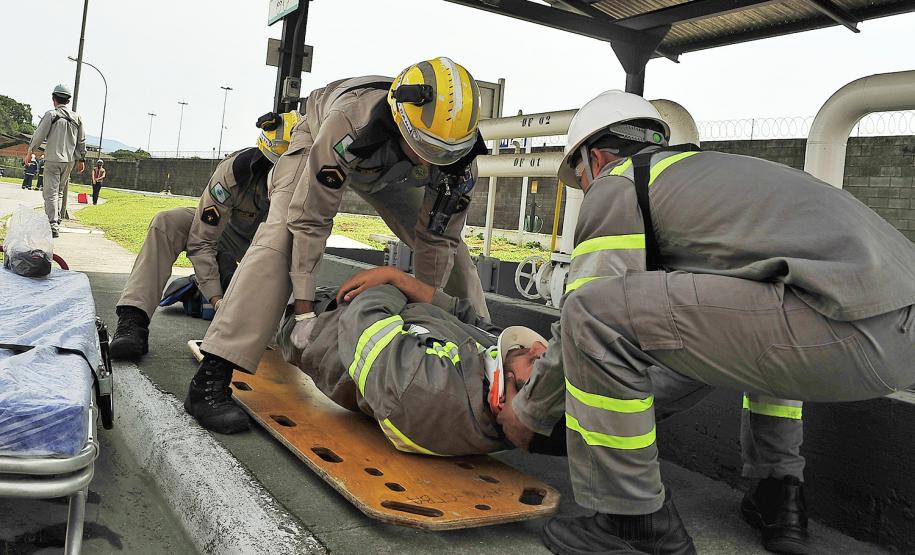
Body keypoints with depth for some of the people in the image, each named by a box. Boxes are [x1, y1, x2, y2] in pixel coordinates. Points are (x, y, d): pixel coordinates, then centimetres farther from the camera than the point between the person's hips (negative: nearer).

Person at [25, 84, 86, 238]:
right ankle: (57, 220, 19)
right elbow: (81, 141, 11)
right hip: (70, 160, 5)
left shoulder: (51, 114, -6)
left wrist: (30, 152, 7)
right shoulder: (77, 118, 8)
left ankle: (53, 226, -16)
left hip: (53, 159, -5)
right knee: (59, 191, 17)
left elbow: (39, 135, -6)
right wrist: (81, 159, 18)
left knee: (51, 192, -6)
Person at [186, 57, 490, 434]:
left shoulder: (457, 152, -33)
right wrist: (304, 309, -35)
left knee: (449, 242, -7)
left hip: (388, 168, 4)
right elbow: (310, 221, -37)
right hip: (317, 139, -4)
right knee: (280, 238, -26)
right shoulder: (349, 122, -45)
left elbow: (436, 238, -21)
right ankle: (210, 378, -26)